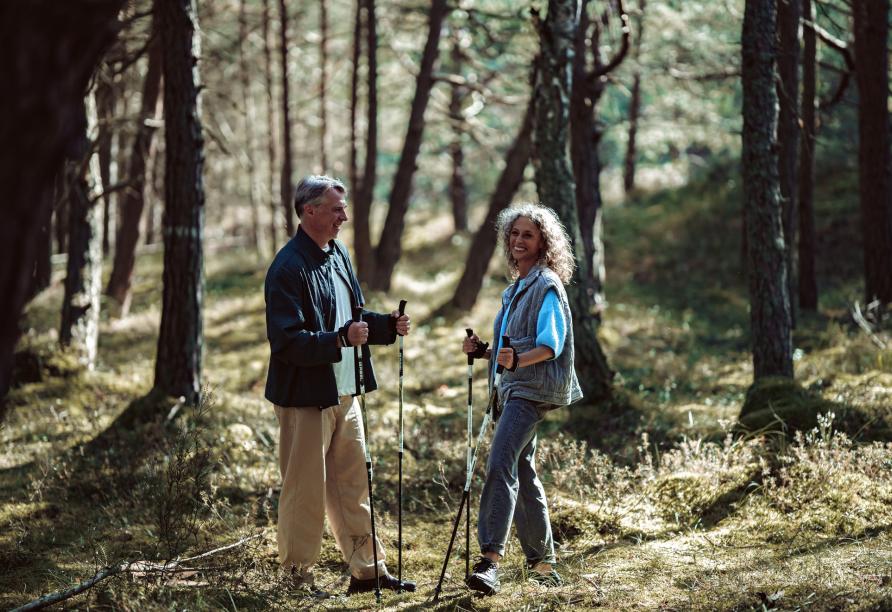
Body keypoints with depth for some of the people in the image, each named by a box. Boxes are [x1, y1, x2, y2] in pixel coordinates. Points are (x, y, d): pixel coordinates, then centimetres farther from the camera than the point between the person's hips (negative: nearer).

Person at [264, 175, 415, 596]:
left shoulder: (338, 254, 11)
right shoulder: (288, 268, -17)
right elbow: (287, 341, -22)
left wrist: (387, 325, 4)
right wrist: (341, 339, -32)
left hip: (344, 394, 8)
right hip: (306, 397, -8)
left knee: (353, 484, 14)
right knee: (305, 490, 0)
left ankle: (366, 569, 23)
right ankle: (297, 575, 12)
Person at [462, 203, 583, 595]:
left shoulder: (547, 284, -6)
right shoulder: (515, 289, 21)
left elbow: (550, 343, -18)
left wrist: (517, 361, -35)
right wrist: (484, 352, 8)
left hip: (535, 387, -10)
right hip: (514, 389, 10)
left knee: (500, 464, -23)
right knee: (521, 474, 12)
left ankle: (490, 558, -33)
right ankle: (542, 566, 20)